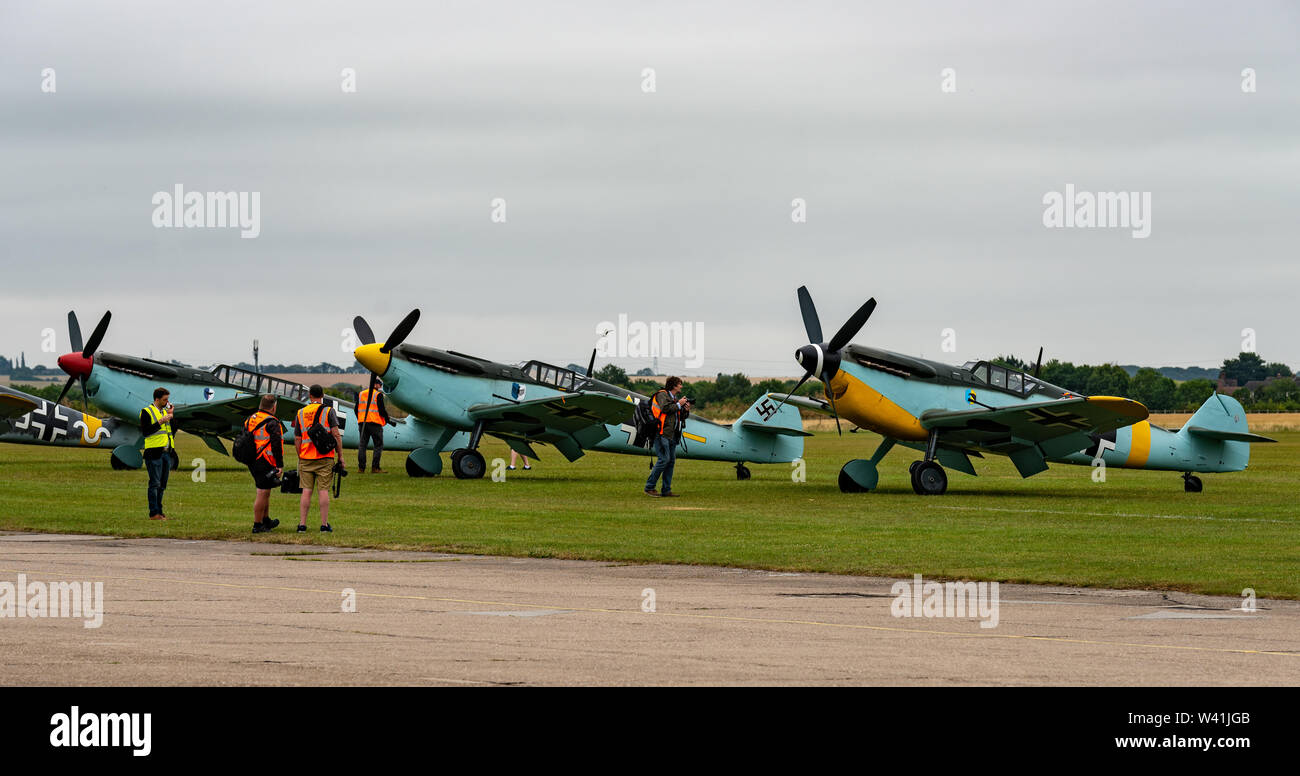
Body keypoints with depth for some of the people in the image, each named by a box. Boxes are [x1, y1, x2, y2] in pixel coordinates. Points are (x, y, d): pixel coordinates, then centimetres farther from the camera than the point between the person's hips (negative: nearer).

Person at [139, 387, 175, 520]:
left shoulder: (165, 411, 19)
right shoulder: (147, 412, -4)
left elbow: (173, 429, 17)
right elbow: (145, 432, -15)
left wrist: (171, 416, 6)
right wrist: (160, 422, -18)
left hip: (166, 452, 7)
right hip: (154, 453, -7)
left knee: (162, 485, 9)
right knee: (155, 483, -8)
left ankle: (159, 511, 14)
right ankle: (153, 513, -8)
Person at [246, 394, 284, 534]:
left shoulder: (249, 420, 12)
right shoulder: (272, 423, -14)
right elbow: (276, 445, -19)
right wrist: (280, 465, -15)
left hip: (252, 463, 9)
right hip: (266, 464, -9)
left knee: (265, 492, 21)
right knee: (263, 493, -3)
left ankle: (266, 520, 31)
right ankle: (257, 525, -1)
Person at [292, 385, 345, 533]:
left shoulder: (300, 413, 7)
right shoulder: (328, 411, -2)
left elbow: (297, 439, 8)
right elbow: (336, 435, -8)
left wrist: (300, 457, 16)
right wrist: (340, 456, -3)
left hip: (305, 459, 2)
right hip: (325, 457, -2)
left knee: (306, 491, 4)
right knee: (324, 490, -1)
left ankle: (302, 524, 2)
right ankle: (324, 524, -1)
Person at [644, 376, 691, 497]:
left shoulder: (675, 398, 24)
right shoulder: (662, 395, -2)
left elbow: (681, 418, 25)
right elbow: (665, 408, -21)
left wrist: (686, 410, 6)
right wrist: (679, 404, -9)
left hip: (671, 435, 9)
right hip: (661, 433, -9)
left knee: (671, 460, 6)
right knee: (664, 459, -15)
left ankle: (666, 490, 9)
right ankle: (649, 487, -9)